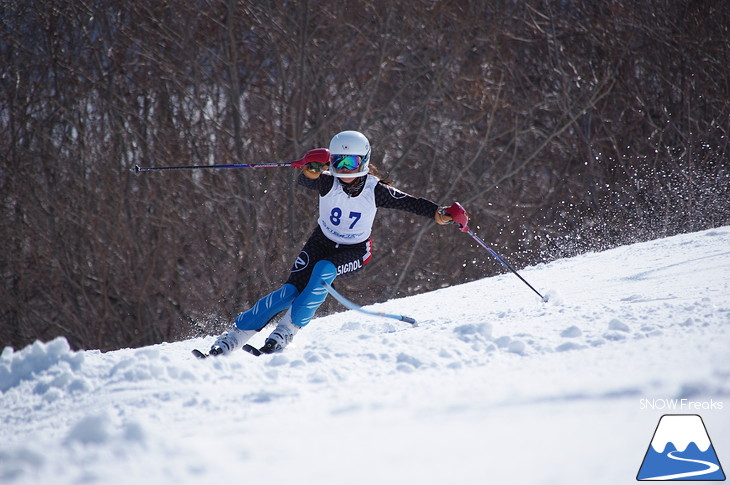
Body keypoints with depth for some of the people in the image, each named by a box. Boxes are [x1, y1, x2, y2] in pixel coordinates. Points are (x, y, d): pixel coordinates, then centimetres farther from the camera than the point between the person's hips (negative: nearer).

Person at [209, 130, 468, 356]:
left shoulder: (374, 190, -20)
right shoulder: (329, 183, -21)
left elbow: (411, 203, -17)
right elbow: (305, 180, -39)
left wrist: (441, 213, -33)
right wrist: (311, 168, -63)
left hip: (355, 252, -1)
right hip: (322, 243, 1)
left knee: (324, 270, -34)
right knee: (290, 292, -17)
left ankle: (287, 330, -25)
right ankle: (235, 335, -7)